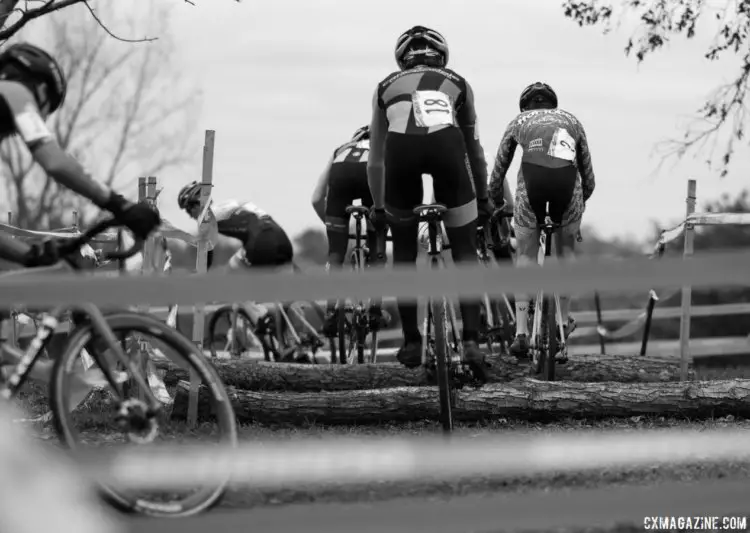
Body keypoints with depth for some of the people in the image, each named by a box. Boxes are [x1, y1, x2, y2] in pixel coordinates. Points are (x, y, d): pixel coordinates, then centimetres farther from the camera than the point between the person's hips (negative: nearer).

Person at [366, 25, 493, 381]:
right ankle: (471, 341, -1)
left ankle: (411, 342, 21)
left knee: (404, 251, 21)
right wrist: (483, 197, 55)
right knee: (465, 252, 13)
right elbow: (474, 147, 43)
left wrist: (377, 206, 53)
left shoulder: (387, 86, 34)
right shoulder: (457, 83, 34)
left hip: (401, 149, 0)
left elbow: (376, 156, 41)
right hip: (446, 145, 0)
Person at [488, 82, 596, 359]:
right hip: (567, 179, 1)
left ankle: (521, 331, 1)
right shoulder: (571, 120, 32)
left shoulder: (518, 121, 29)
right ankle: (565, 320, 29)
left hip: (532, 176, -1)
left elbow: (498, 171, 32)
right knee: (567, 249, 25)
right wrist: (582, 200, 52)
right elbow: (588, 173, 36)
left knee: (525, 255, 11)